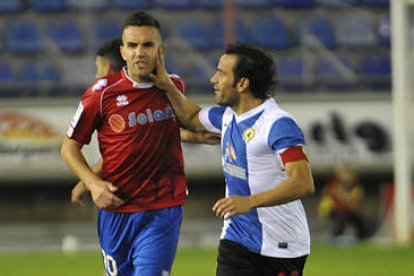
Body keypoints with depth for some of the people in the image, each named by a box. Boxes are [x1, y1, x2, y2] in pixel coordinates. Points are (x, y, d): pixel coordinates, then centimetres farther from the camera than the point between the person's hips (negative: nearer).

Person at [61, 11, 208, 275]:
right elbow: (69, 147, 0)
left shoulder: (175, 86, 4)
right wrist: (93, 183, -14)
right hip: (115, 208, 0)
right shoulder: (103, 92, -6)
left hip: (163, 211, 0)